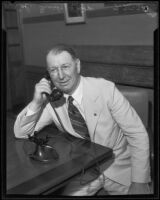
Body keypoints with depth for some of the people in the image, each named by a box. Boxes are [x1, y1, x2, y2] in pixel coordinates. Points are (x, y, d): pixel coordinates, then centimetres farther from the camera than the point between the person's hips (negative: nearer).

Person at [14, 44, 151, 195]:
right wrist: (36, 103, -21)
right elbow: (20, 134, -5)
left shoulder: (105, 89, -18)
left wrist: (139, 182, -18)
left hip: (119, 168, -1)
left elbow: (138, 134, -15)